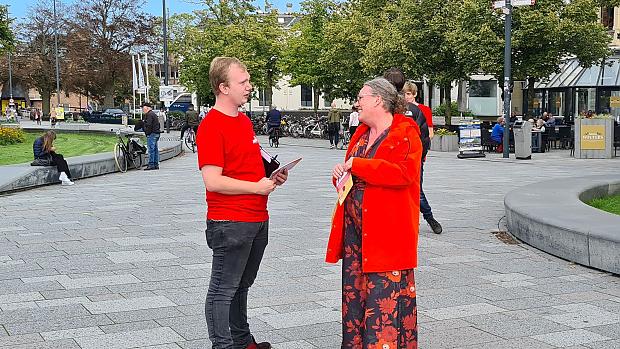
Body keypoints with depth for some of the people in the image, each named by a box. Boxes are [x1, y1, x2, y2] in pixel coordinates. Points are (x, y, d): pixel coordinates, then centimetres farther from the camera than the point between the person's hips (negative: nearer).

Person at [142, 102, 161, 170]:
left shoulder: (149, 114, -12)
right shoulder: (153, 114, 21)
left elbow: (148, 125, -20)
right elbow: (158, 124, 24)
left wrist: (147, 132, -13)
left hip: (151, 134, -10)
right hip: (156, 133, 10)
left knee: (151, 149, -10)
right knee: (155, 149, 11)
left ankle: (151, 164, -11)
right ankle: (156, 164, 13)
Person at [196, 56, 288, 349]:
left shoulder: (244, 120, 13)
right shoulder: (211, 126, -16)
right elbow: (213, 181, -22)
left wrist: (271, 175, 7)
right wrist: (257, 187, -17)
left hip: (257, 219, 9)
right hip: (230, 223, -9)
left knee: (241, 286, 21)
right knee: (223, 290, 2)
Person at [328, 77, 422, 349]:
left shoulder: (405, 135, -9)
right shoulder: (361, 134, 17)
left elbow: (403, 173, -24)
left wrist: (356, 165, -20)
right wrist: (342, 173, 2)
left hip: (386, 231, -8)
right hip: (354, 228, 8)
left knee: (385, 294, -5)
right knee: (354, 289, 12)